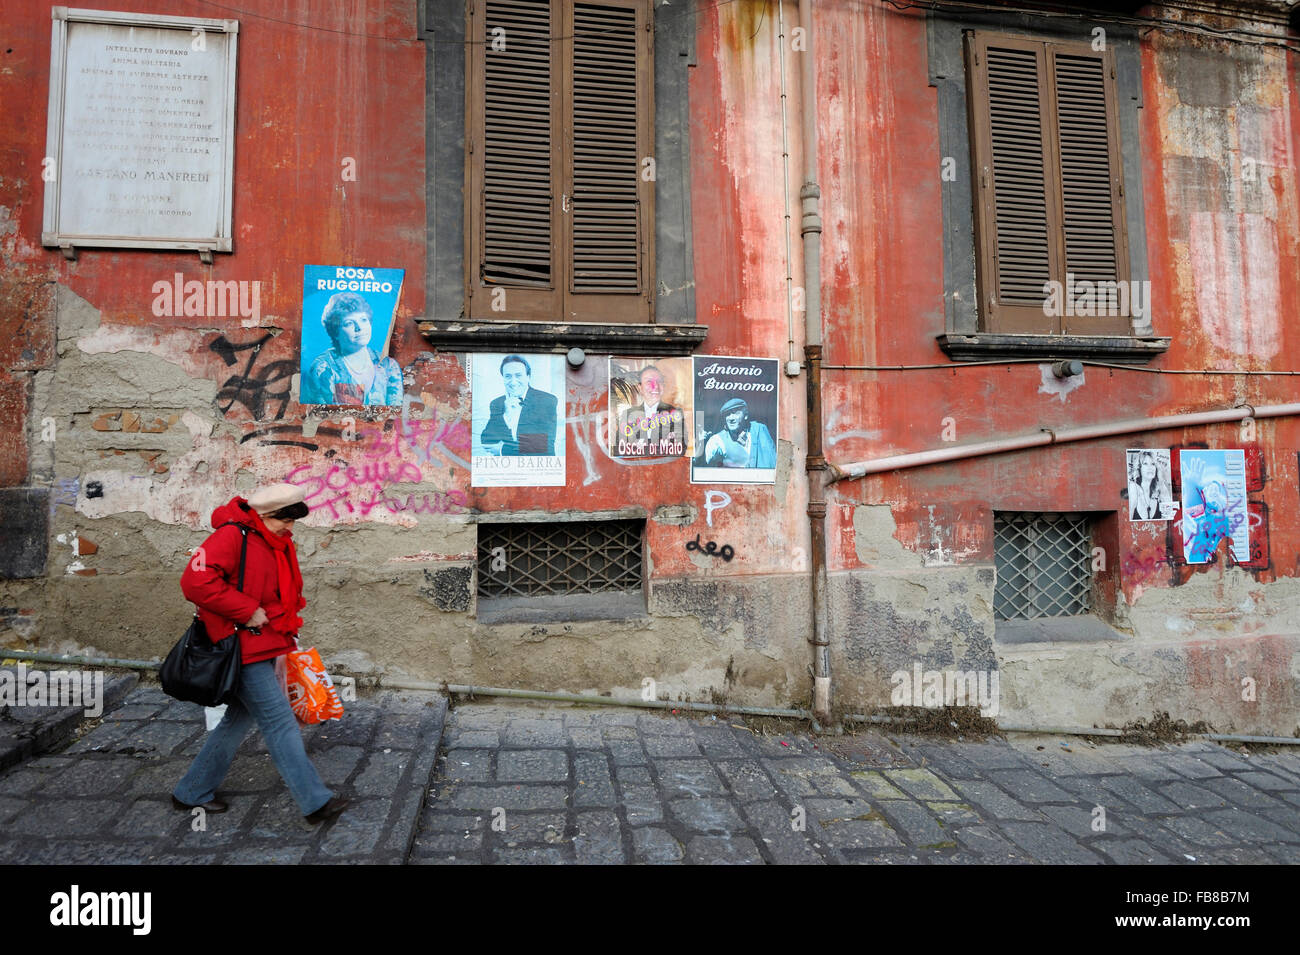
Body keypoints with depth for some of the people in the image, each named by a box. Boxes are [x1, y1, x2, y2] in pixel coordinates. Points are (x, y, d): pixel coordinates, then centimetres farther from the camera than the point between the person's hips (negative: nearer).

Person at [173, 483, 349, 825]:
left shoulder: (280, 543, 12)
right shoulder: (232, 536, -16)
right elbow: (195, 581, -27)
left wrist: (288, 627, 11)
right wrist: (248, 610, -23)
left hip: (265, 647, 10)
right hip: (244, 648, -10)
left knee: (240, 718, 18)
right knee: (279, 722, -6)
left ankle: (192, 793, 34)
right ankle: (315, 801, 1)